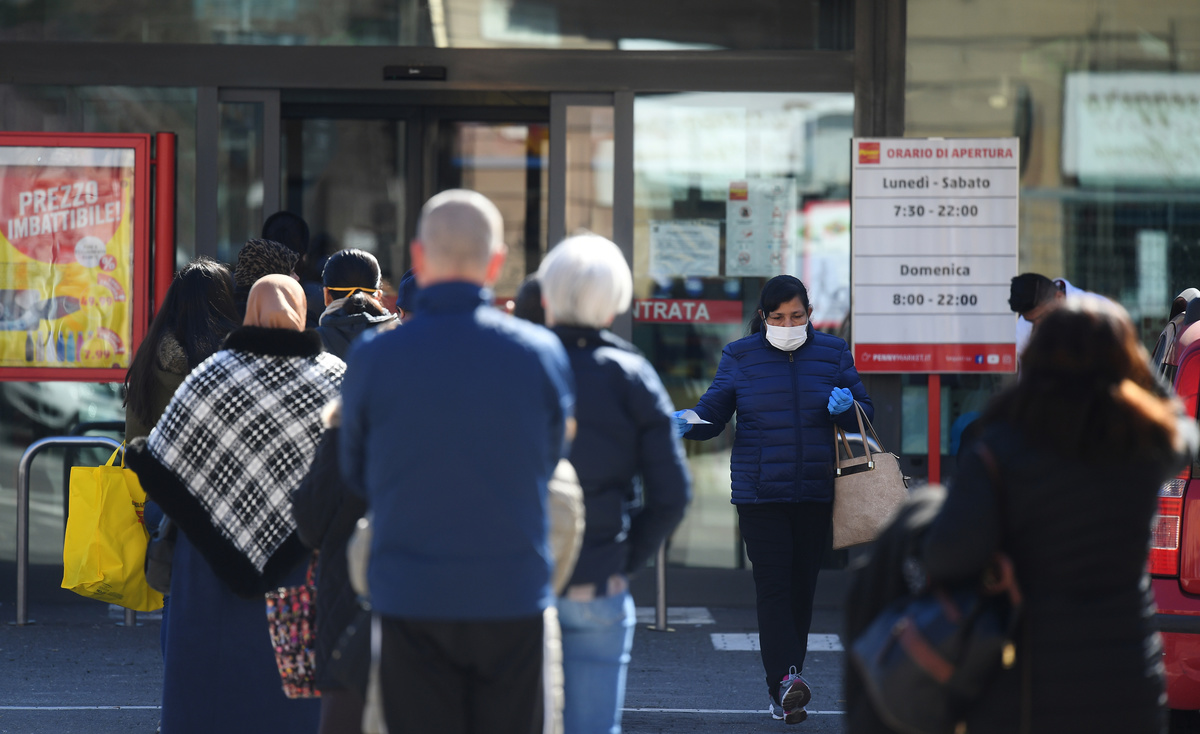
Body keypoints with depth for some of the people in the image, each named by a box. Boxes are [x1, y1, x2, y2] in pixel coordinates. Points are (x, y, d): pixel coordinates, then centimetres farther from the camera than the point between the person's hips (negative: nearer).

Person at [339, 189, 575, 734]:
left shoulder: (373, 357, -5)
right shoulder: (542, 353, -2)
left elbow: (355, 475, 6)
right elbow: (550, 464, 8)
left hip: (412, 600, -1)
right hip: (514, 595, 1)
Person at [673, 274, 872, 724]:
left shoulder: (833, 354, 6)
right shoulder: (740, 356, 4)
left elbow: (864, 415, 9)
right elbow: (715, 412, 4)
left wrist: (847, 408, -13)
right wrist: (687, 423, -16)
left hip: (817, 496, 2)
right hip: (760, 495, -2)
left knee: (802, 587, 7)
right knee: (773, 586, -14)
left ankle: (783, 687, 17)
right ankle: (785, 681, -24)